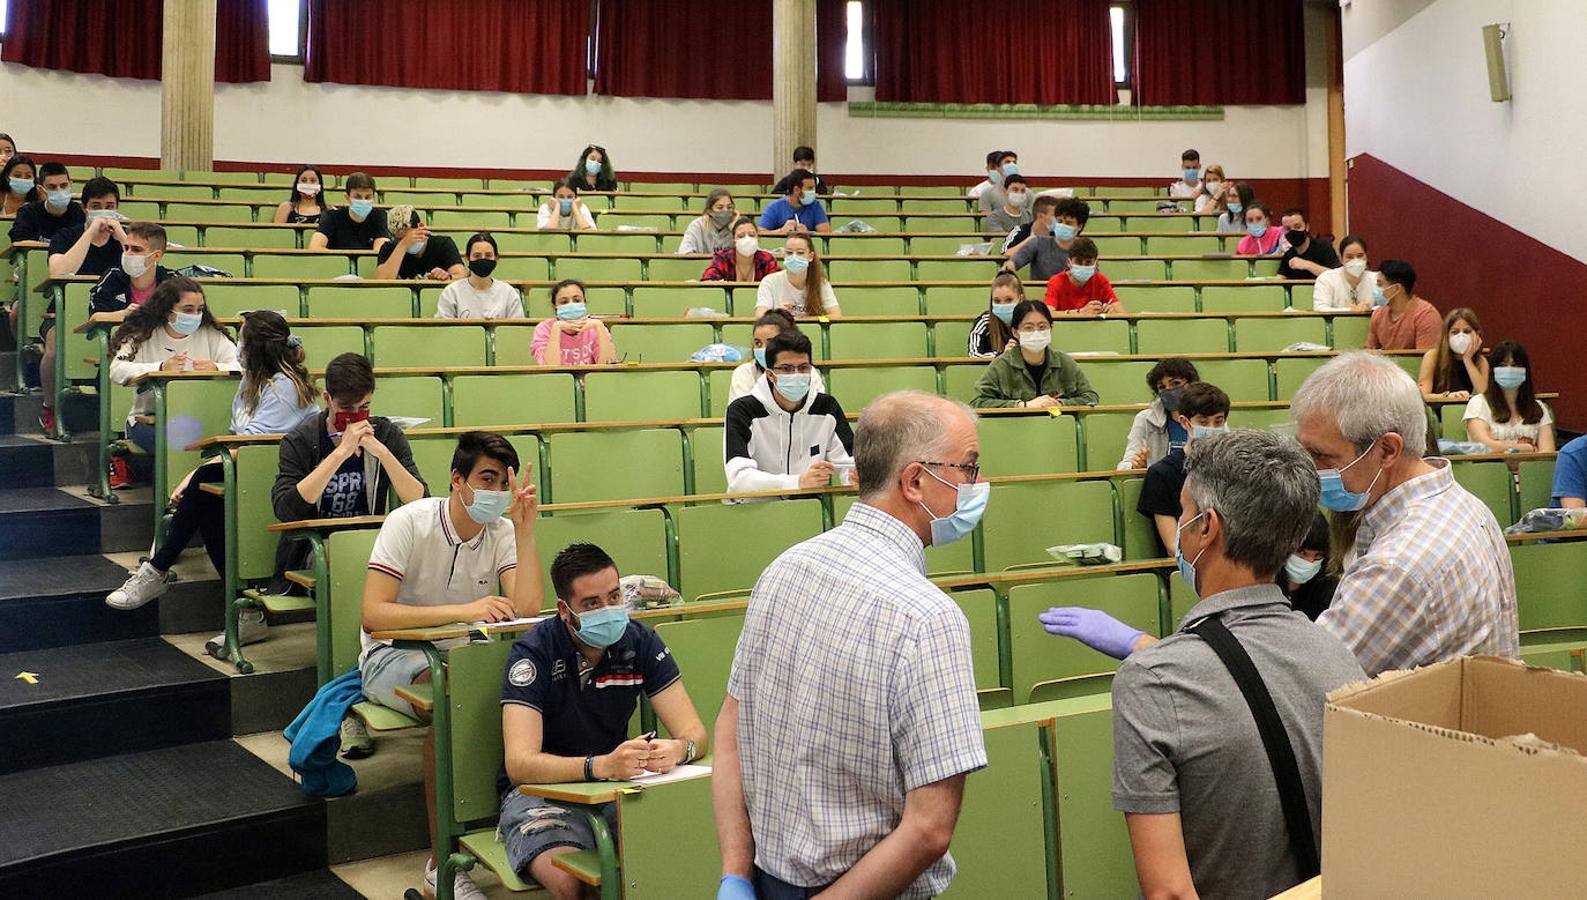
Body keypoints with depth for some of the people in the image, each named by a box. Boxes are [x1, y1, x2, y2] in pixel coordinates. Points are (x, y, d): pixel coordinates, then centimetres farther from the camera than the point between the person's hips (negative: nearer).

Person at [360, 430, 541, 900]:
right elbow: (373, 615, -25)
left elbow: (527, 610, -18)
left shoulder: (502, 533, -2)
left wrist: (524, 528, -20)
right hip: (392, 655, -4)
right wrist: (462, 610, -34)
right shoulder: (409, 522, -15)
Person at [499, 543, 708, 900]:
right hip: (541, 791, -3)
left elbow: (695, 733, -6)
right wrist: (601, 765, -40)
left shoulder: (640, 642, -3)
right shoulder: (533, 652, -14)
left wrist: (678, 749, -31)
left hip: (617, 788, 4)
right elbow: (519, 763, -24)